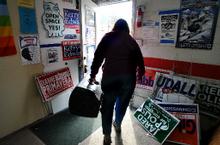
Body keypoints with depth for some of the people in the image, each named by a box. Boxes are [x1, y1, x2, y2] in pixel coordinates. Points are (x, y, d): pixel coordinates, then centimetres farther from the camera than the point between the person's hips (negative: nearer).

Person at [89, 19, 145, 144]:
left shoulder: (108, 37, 9)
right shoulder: (132, 40, 13)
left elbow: (98, 56, 4)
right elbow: (139, 59, 13)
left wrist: (93, 75, 10)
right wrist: (141, 71, 31)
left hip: (110, 76, -2)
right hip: (128, 77, 2)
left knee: (107, 105, 13)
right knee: (122, 102, 24)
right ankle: (118, 125, 45)